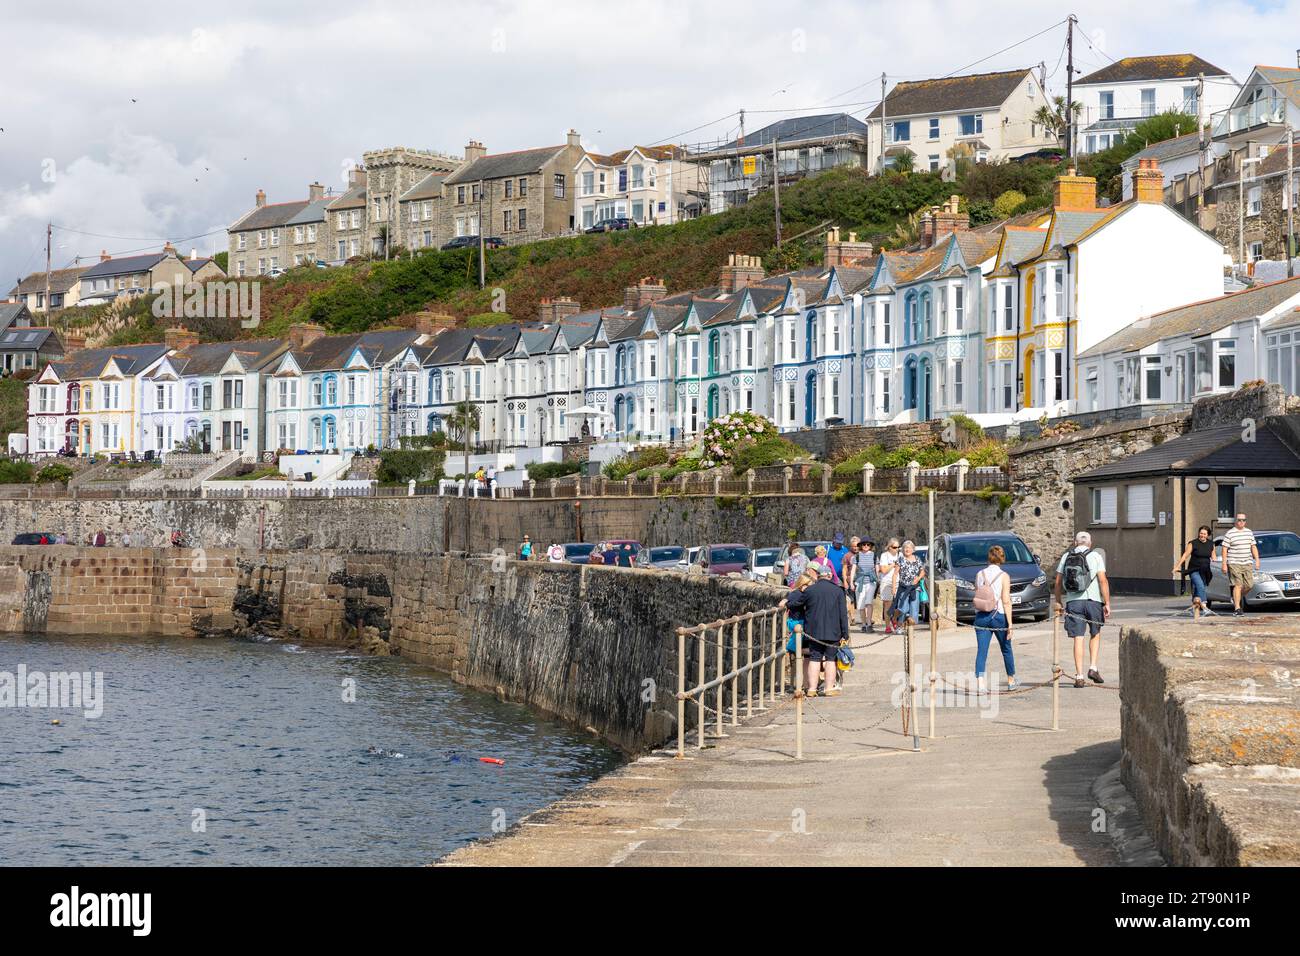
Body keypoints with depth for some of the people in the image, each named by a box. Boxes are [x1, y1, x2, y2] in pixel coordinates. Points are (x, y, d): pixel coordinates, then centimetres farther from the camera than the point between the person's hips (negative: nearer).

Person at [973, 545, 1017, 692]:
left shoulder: (979, 575, 4)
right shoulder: (1004, 576, -5)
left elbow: (976, 598, 9)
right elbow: (1006, 601, -10)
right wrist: (1010, 624, -8)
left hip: (981, 617, 2)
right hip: (998, 615, -2)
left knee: (981, 651, -3)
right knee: (1006, 649, 18)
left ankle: (980, 682, -21)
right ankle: (1011, 681, 31)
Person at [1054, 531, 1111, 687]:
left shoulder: (1066, 557, 7)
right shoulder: (1095, 556, 0)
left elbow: (1058, 583, 8)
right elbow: (1103, 580, -8)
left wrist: (1058, 602, 18)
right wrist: (1107, 603, -5)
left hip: (1073, 602, 1)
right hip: (1093, 600, -1)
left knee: (1078, 638, 2)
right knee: (1095, 634, 19)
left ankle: (1079, 677, -2)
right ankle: (1093, 668, 7)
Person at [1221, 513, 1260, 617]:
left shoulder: (1249, 533, 13)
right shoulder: (1230, 534, -3)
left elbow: (1254, 547, 17)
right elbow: (1224, 549, -4)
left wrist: (1257, 560, 7)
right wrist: (1224, 564, -9)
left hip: (1247, 563, 5)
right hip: (1234, 564, -5)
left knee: (1249, 584, -1)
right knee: (1238, 585, -11)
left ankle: (1239, 596, 29)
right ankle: (1237, 608, -9)